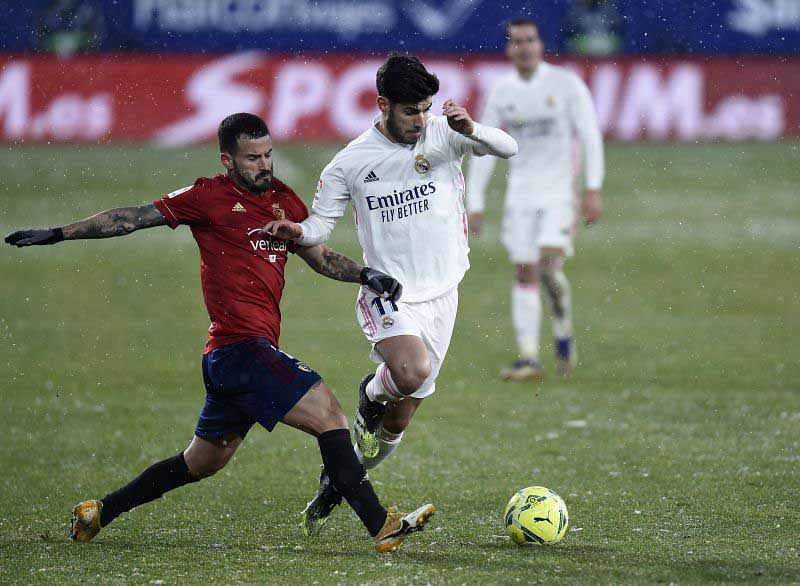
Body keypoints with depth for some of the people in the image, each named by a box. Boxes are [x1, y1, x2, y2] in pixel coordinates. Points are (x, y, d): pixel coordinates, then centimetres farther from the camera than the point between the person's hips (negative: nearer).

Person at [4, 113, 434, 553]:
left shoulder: (284, 200, 16)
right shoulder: (209, 197, -3)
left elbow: (320, 257, 26)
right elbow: (132, 218, 2)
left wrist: (366, 275, 8)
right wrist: (56, 234, 4)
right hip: (241, 347, -9)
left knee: (202, 462, 18)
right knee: (328, 414, -17)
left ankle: (98, 513, 29)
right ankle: (381, 526, -20)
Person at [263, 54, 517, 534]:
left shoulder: (444, 134, -2)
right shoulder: (352, 162, -6)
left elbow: (508, 149, -11)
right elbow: (321, 224, 1)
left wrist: (471, 129, -30)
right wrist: (296, 231, -22)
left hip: (441, 294, 3)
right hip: (388, 293, -3)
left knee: (400, 419, 8)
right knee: (411, 374, -33)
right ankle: (371, 393, 2)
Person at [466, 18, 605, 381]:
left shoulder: (566, 84, -4)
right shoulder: (501, 93, 7)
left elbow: (590, 138, -5)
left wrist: (593, 190, -13)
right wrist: (475, 204, 5)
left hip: (559, 191, -4)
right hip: (520, 193, 4)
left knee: (549, 264, -18)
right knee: (525, 274, -1)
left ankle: (564, 334, 6)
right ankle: (528, 358, -1)